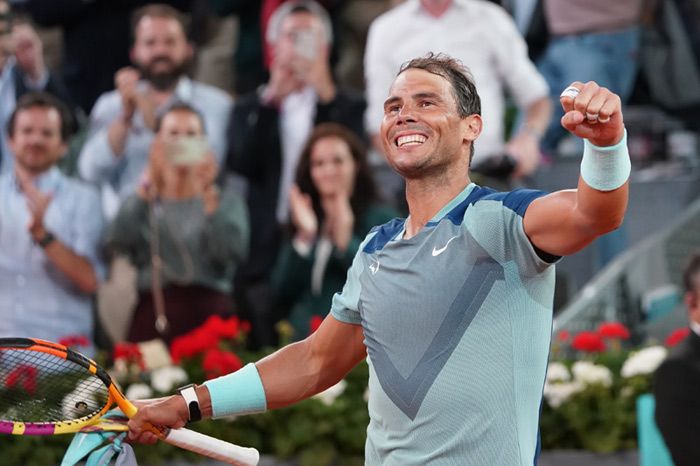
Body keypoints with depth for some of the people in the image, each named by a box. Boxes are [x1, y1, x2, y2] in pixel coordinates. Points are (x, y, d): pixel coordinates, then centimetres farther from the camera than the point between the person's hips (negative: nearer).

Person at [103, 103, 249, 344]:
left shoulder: (227, 201, 14)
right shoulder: (139, 203, 15)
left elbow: (233, 252, -5)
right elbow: (116, 242, -7)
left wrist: (208, 194, -13)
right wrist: (149, 185, -14)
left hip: (209, 314, 0)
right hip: (152, 315, 0)